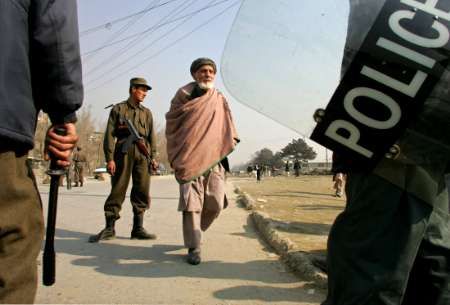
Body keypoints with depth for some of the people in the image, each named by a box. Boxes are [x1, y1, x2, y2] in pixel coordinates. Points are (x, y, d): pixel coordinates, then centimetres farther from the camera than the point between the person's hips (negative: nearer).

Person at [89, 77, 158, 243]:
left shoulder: (147, 112, 18)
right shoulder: (118, 109, 7)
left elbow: (152, 136, 14)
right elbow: (110, 134, 0)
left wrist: (153, 156, 3)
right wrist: (109, 158, -8)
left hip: (143, 154, 3)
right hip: (123, 152, -3)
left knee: (142, 191, 1)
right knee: (117, 190, -3)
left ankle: (138, 228, 8)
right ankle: (109, 228, 5)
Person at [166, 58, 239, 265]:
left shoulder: (220, 100, 16)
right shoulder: (184, 95, 5)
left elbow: (227, 128, 24)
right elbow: (171, 123, 6)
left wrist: (230, 141, 5)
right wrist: (174, 156, 2)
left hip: (214, 158, 4)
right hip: (189, 158, -3)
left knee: (215, 204, 1)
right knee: (191, 201, -8)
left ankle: (193, 233, 28)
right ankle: (193, 248, 0)